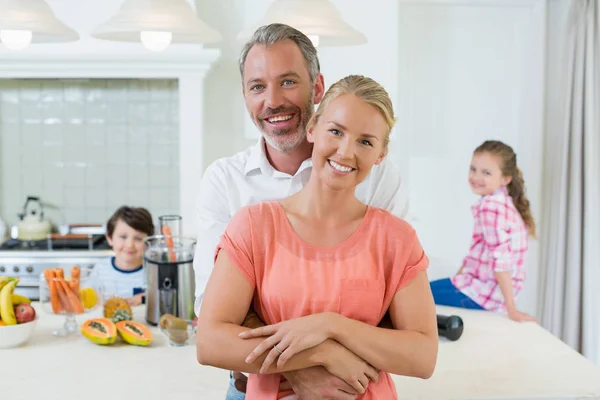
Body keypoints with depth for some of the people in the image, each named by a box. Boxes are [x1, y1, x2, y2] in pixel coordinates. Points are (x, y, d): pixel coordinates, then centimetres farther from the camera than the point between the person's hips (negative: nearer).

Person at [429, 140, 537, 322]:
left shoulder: (490, 205, -21)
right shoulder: (504, 202, 9)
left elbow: (500, 259, -24)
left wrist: (511, 309, -25)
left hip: (484, 293, -10)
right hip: (488, 287, 10)